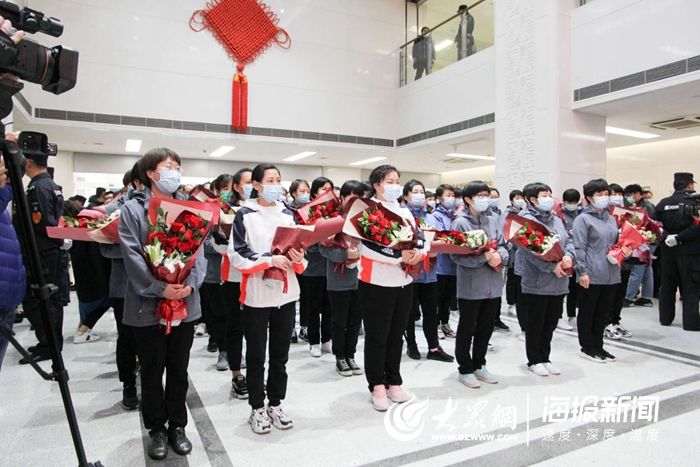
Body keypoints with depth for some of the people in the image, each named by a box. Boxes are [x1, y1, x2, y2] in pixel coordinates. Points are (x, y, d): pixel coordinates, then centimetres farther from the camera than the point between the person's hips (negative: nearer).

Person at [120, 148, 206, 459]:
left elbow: (199, 252, 3)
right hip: (148, 305, -3)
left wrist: (191, 284, -14)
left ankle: (177, 426, 29)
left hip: (185, 303, 3)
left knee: (179, 370, 14)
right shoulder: (132, 209, -1)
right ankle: (157, 429, 28)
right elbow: (132, 256, -11)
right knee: (152, 372, 11)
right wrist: (159, 288, -20)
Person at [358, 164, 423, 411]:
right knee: (377, 336, 4)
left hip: (404, 282, 7)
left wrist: (417, 252, -10)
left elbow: (418, 238, 12)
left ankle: (393, 382, 26)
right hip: (376, 283, -6)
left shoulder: (405, 212, 14)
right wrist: (398, 256, -24)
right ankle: (377, 386, 16)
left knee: (396, 335, 14)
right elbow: (369, 246, -20)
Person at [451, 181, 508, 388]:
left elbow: (502, 244, 8)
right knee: (467, 329, 7)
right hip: (470, 285, -5)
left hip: (493, 284, 6)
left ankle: (479, 365, 33)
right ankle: (465, 370, 21)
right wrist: (484, 257, -23)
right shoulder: (460, 223, -10)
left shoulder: (493, 218, 7)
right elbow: (456, 255, -15)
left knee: (486, 327, 16)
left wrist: (500, 256, -15)